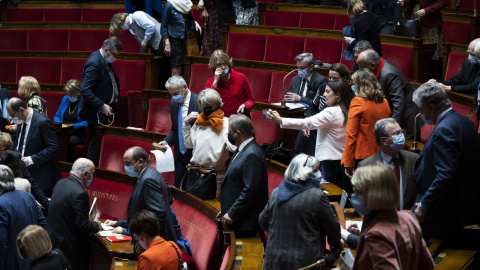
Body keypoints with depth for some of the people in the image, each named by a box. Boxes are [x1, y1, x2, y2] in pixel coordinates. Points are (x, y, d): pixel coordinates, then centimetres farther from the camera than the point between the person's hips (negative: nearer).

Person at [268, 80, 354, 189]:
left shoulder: (331, 112, -17)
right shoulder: (346, 112, 9)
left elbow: (307, 123, -22)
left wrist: (281, 120, -25)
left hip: (330, 160, -8)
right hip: (343, 159, 8)